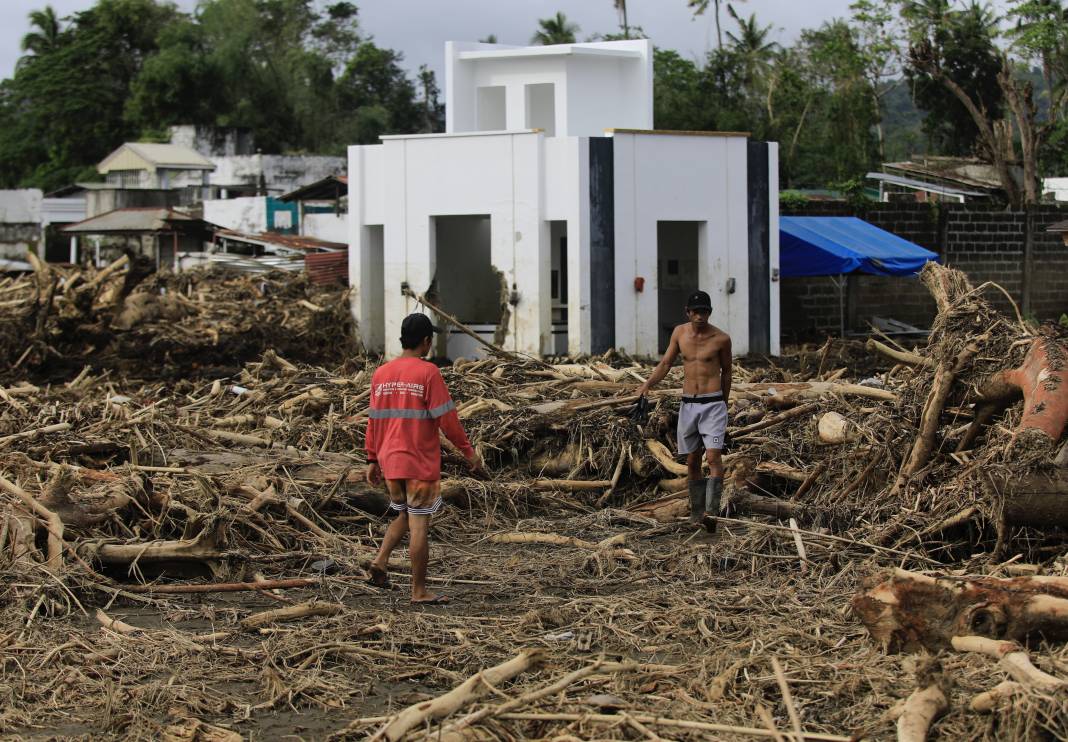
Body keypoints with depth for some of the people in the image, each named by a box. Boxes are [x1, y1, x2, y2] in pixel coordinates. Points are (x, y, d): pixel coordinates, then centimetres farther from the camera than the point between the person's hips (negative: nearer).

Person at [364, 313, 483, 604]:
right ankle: (419, 591, 4)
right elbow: (446, 418, -13)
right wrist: (468, 451, -4)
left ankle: (380, 561, 5)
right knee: (419, 525, 0)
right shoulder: (428, 373, -12)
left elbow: (374, 420, 10)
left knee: (403, 515, 24)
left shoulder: (381, 374, 6)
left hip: (390, 462, 6)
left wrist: (372, 460, 17)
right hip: (420, 463, -6)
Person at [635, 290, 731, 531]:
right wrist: (648, 384, -6)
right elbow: (665, 363, 11)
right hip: (688, 404, 4)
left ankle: (712, 512, -22)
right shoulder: (680, 332, 4)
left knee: (713, 457, -16)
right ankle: (696, 512, 17)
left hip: (712, 404, -4)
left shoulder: (721, 339, -5)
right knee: (692, 461, 8)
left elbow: (726, 371, 9)